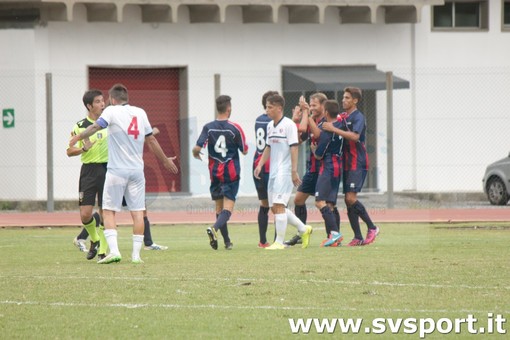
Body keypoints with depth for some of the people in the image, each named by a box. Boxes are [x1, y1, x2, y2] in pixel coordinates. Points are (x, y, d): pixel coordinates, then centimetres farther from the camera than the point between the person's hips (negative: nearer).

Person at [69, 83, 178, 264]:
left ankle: (114, 250, -13)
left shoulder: (112, 111, -2)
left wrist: (78, 137, -21)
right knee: (137, 212, 4)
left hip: (117, 170, -4)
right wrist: (165, 160, 27)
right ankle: (136, 254, 2)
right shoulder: (140, 112, 10)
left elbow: (96, 126, -20)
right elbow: (151, 140, 17)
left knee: (109, 211, 1)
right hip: (137, 171, 4)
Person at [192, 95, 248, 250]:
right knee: (228, 207, -6)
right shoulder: (235, 128, -9)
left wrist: (196, 154, 12)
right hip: (231, 173, -3)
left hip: (215, 173, 3)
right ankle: (214, 228, -32)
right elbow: (244, 151, -2)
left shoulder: (208, 127, -4)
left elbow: (197, 148, -11)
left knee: (219, 207, 14)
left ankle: (227, 241, 16)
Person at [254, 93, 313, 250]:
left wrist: (294, 171, -17)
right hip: (273, 171, 9)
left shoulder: (288, 125, -11)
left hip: (285, 171, -9)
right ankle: (303, 229, 22)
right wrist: (260, 165, 12)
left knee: (278, 205, -13)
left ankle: (279, 242, -9)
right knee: (274, 207, 9)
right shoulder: (270, 126, 14)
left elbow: (294, 148, -13)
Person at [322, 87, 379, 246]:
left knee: (350, 197, -17)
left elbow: (354, 136, -26)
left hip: (358, 164, -8)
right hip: (347, 164, 8)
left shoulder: (358, 117, -9)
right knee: (348, 200, 4)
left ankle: (372, 228, -5)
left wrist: (333, 129, -25)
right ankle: (358, 237, 7)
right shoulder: (342, 117, 16)